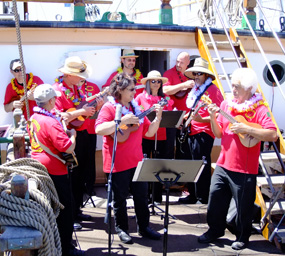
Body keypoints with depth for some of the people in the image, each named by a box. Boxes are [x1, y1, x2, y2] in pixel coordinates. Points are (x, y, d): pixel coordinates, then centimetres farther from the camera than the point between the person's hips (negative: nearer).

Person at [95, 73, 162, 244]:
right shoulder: (109, 107, -9)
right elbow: (99, 129, -25)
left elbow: (149, 132, 12)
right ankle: (121, 229, 23)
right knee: (120, 197, 7)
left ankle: (144, 227, 27)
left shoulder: (136, 108, 11)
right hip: (118, 162, -6)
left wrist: (158, 117, -3)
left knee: (142, 194, 13)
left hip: (136, 160, 6)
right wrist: (122, 121, -28)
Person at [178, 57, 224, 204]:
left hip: (204, 133, -9)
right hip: (192, 132, 9)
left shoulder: (212, 90, -9)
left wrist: (201, 119, -24)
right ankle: (192, 195, 23)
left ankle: (204, 196, 1)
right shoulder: (194, 91, 16)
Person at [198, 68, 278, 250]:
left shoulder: (259, 109, -11)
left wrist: (246, 128, -26)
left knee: (243, 206, 6)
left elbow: (273, 135, -22)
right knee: (215, 199, 13)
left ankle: (243, 237, 27)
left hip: (245, 169, -5)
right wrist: (213, 118, -9)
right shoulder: (227, 104, 6)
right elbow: (218, 134, 9)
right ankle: (215, 230, 33)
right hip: (223, 165, 6)